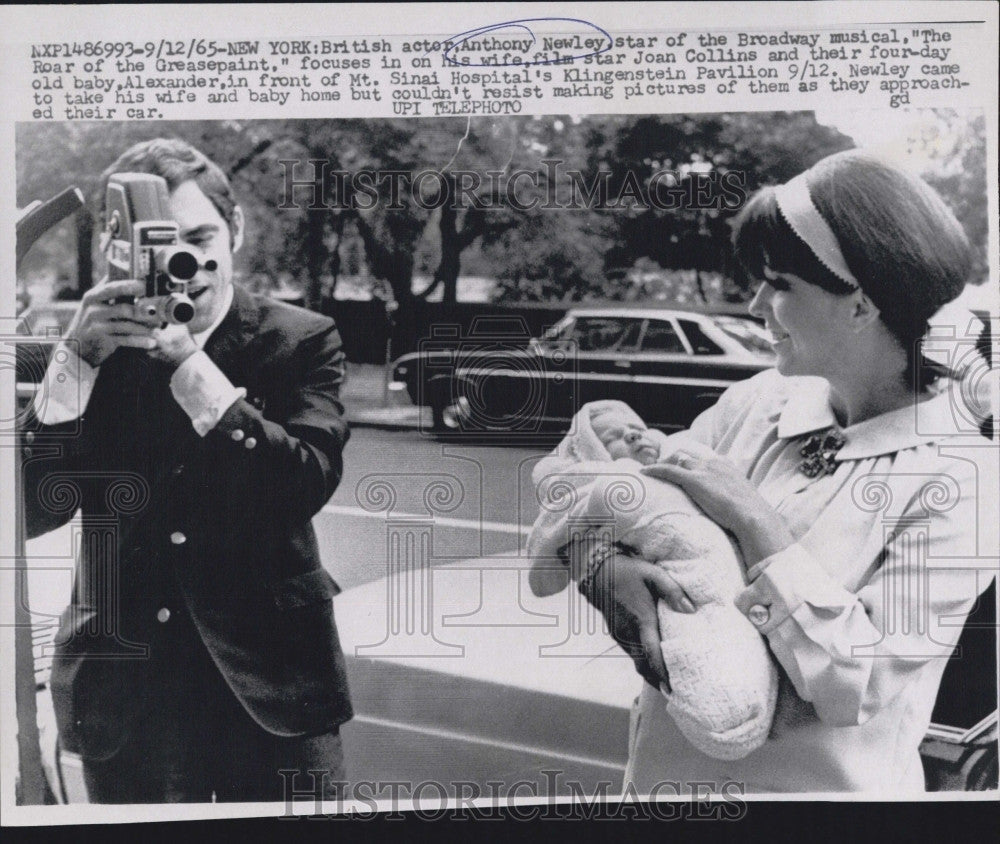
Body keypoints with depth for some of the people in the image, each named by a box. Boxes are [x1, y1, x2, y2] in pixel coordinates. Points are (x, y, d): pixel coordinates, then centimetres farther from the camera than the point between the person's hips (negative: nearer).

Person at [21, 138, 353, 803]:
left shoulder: (301, 342, -2)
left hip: (269, 680, -1)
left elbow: (307, 485, -16)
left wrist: (189, 363, -20)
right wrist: (78, 361, -15)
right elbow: (33, 512, -4)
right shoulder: (95, 350, 3)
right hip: (123, 692, 2)